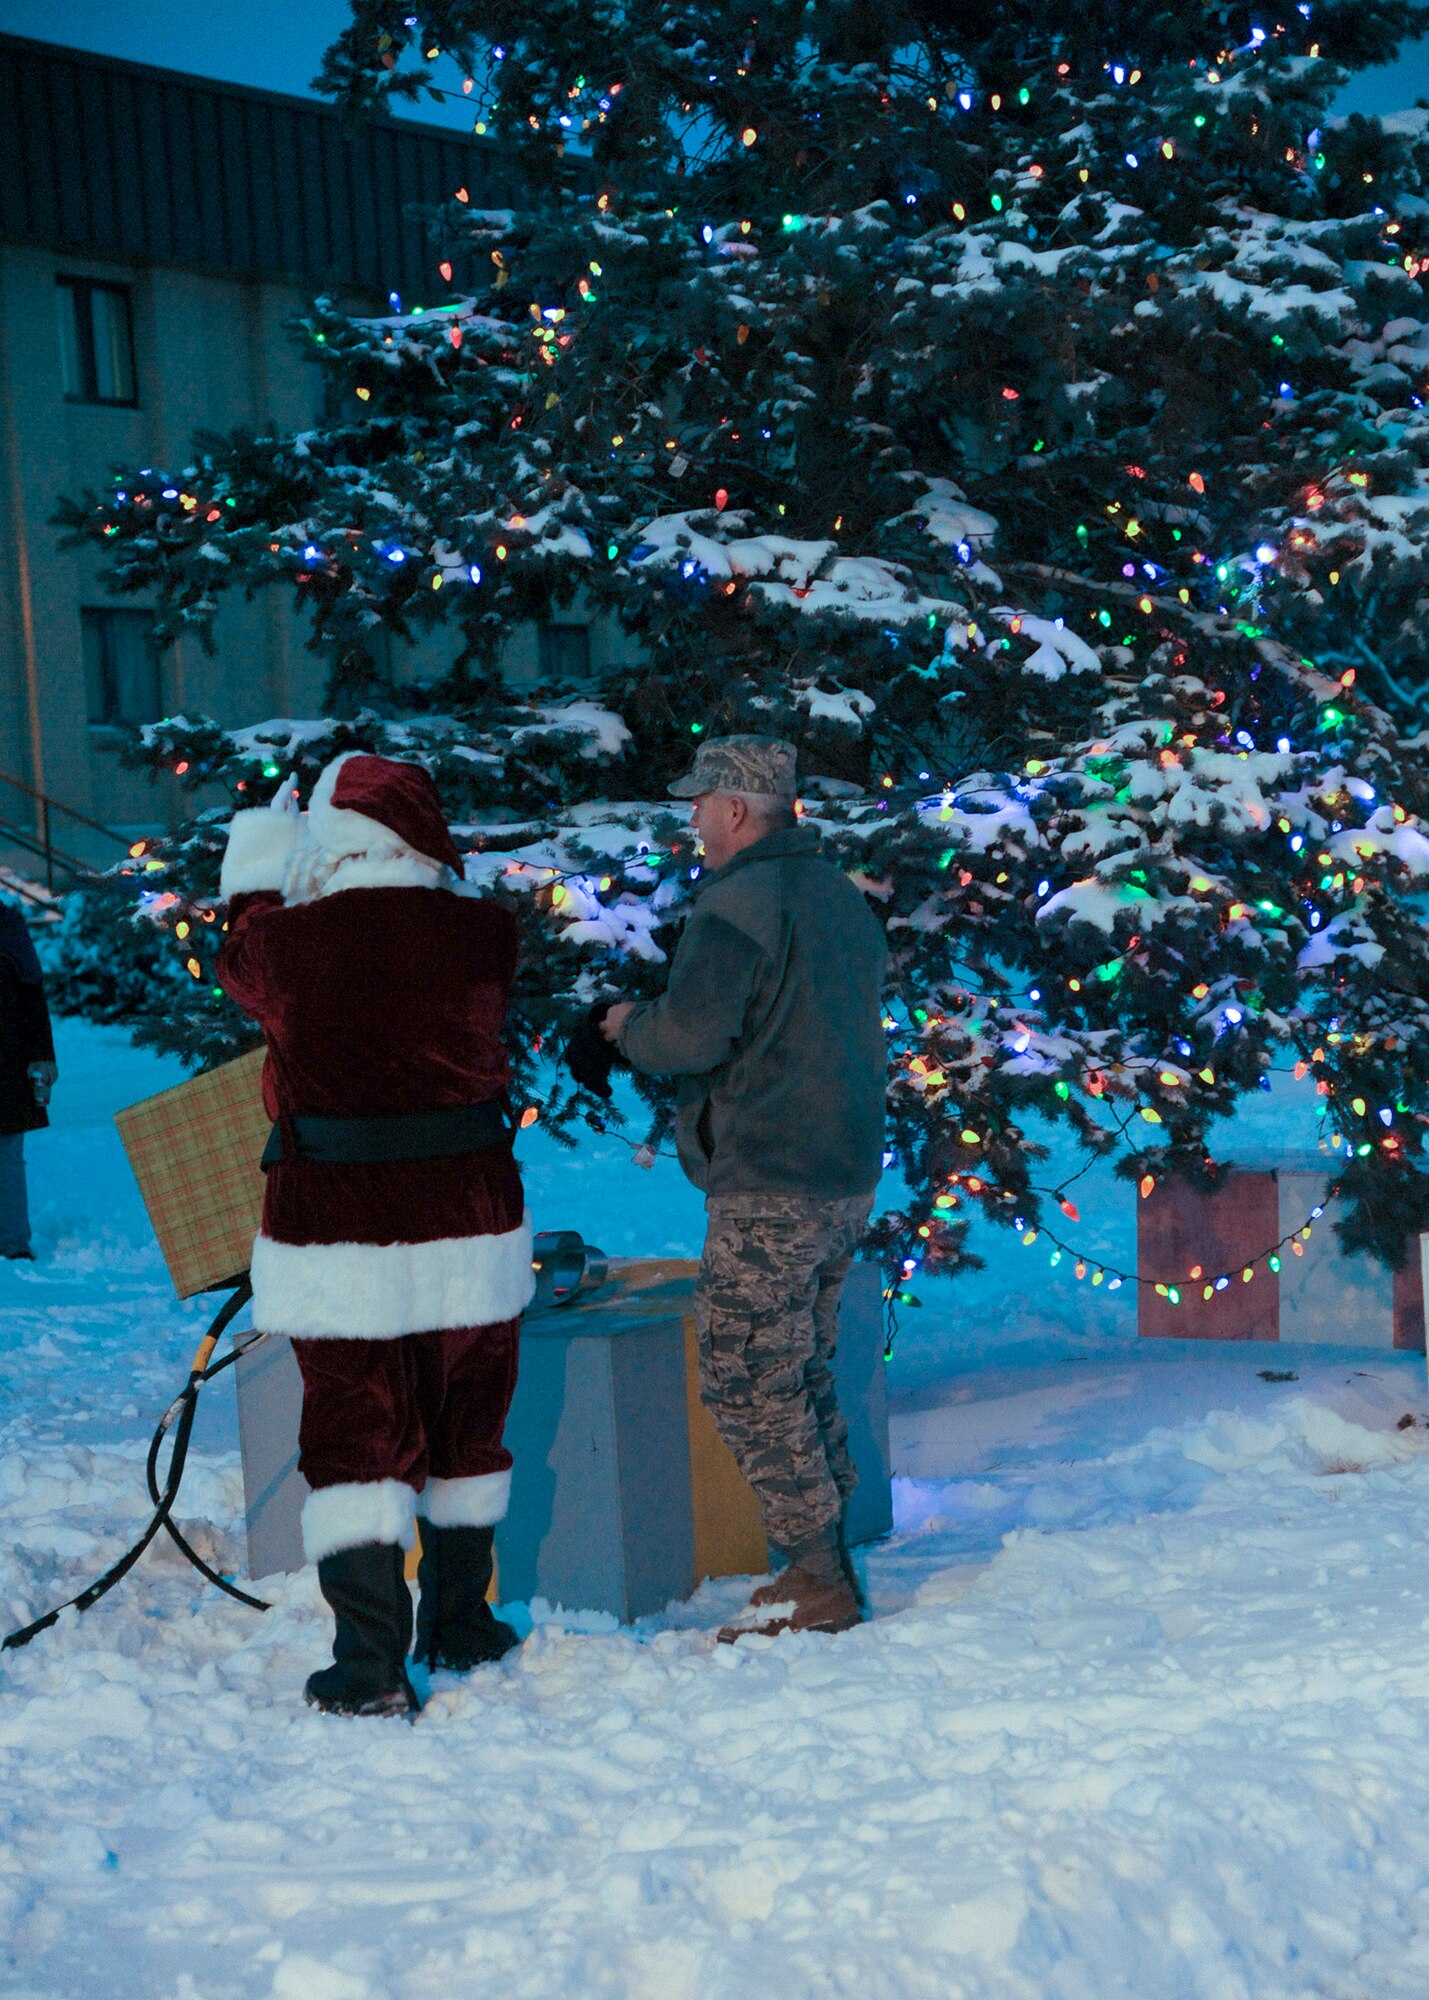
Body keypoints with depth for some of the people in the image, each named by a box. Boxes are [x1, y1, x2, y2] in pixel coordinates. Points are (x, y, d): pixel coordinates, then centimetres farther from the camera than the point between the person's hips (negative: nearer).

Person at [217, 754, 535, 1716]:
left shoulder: (288, 940, -12)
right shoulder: (482, 934, -8)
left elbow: (240, 962, 13)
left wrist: (262, 869, 28)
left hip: (337, 1235, -2)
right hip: (471, 1228, 2)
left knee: (356, 1444, 6)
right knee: (467, 1432, 19)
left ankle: (372, 1664, -1)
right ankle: (459, 1625, 33)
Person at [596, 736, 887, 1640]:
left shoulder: (738, 902, -14)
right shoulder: (845, 897, 15)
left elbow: (692, 1032, -21)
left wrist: (630, 1024, 1)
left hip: (769, 1187, -9)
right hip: (849, 1181, 9)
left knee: (748, 1382, -3)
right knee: (805, 1371, 17)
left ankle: (819, 1583, -3)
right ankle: (827, 1560, 20)